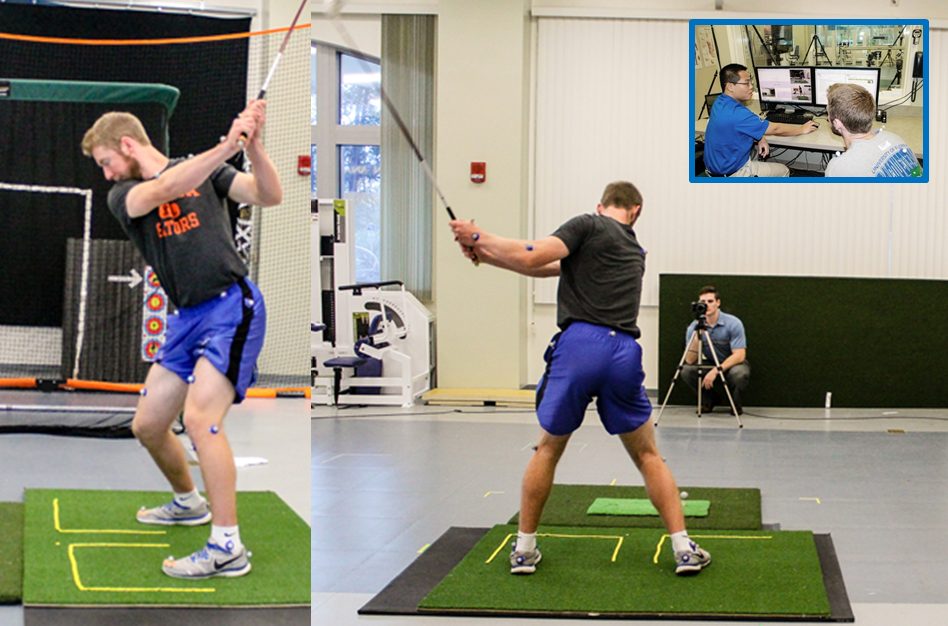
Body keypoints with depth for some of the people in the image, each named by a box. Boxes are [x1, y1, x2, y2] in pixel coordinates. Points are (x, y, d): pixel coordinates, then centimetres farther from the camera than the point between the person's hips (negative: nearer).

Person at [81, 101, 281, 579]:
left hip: (231, 307, -6)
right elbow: (165, 189, -16)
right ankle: (188, 504, 40)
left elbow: (269, 196, -8)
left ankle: (227, 548, -16)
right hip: (185, 319, 6)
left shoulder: (206, 172, 2)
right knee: (147, 425, 11)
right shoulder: (122, 196, 6)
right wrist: (227, 147, -31)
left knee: (199, 418, -20)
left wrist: (253, 144, -26)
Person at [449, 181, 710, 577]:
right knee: (647, 456, 17)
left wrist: (481, 238, 7)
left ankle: (524, 549, 20)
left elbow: (533, 258, -7)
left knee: (548, 449, 16)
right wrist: (487, 256, 21)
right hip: (624, 355, 4)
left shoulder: (589, 226, 8)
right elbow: (551, 269, 24)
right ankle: (684, 549, 10)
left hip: (579, 343, -3)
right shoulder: (636, 252, 27)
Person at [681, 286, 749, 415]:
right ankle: (707, 400, 2)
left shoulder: (733, 323, -20)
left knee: (740, 374, -37)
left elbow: (739, 355, -25)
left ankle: (735, 402, -4)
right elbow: (690, 360, -18)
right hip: (709, 364, 3)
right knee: (687, 371, -25)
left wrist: (716, 371, -36)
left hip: (732, 364, -3)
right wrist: (697, 335, -32)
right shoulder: (693, 327, -12)